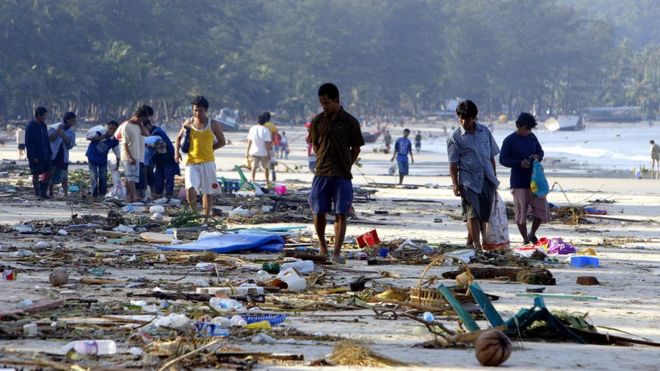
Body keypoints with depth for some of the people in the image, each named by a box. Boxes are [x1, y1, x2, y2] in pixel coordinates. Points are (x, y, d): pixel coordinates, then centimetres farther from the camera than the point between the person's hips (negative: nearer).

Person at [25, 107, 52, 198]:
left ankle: (43, 192, 15)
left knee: (48, 173, 6)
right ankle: (38, 193, 9)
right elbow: (28, 143, -15)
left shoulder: (43, 125, 10)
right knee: (36, 175, 2)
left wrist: (49, 152, 11)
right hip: (36, 157, -7)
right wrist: (33, 157, -19)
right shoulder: (30, 127, -13)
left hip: (45, 155, 7)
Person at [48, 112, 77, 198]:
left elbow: (70, 145, -4)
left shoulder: (71, 133, 6)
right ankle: (50, 193, 18)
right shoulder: (54, 128, 2)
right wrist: (57, 131, -18)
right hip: (52, 156, -1)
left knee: (64, 177, -4)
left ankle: (66, 194, -8)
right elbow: (48, 138, -9)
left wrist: (63, 135, -13)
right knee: (51, 175, 6)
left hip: (63, 158, 1)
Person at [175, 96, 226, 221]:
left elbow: (222, 142, 8)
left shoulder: (213, 125, 0)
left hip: (208, 162, 0)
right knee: (190, 189, -18)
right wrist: (176, 151, 0)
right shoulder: (188, 123, 4)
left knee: (207, 193, 6)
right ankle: (194, 213, 4)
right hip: (192, 162, 0)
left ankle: (205, 219, 17)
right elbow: (179, 137, 16)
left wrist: (208, 149, -1)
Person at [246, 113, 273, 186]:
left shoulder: (252, 128, -1)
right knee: (265, 167, 14)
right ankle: (267, 182, 21)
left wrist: (247, 151, 10)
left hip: (254, 152, 2)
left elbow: (249, 141, 2)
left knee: (254, 167, 4)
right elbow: (267, 143, -14)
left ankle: (252, 181, -6)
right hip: (264, 152, -2)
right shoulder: (266, 130, -11)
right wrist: (268, 154, -9)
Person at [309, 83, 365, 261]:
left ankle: (337, 252, 0)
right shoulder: (317, 121, 4)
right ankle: (322, 244, 24)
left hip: (342, 176, -2)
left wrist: (345, 166, 7)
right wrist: (325, 163, 10)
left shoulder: (350, 122, -2)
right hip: (322, 174, 2)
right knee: (318, 212, 2)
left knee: (340, 214, -2)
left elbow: (356, 149, 6)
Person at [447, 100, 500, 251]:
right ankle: (477, 245, -16)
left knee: (483, 213, 6)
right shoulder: (455, 137, -3)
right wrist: (455, 183, -11)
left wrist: (494, 177, 15)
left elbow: (492, 156, 16)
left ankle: (470, 241, 19)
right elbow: (453, 162, -4)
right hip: (468, 179, -4)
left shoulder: (485, 131, 9)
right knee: (472, 212, -12)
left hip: (487, 178, 4)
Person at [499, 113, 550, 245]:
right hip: (519, 183, -4)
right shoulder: (509, 140, -8)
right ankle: (525, 239, 16)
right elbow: (502, 159, -9)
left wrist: (537, 157, -7)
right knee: (521, 211, 3)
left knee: (542, 209, 2)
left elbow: (540, 151, 18)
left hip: (534, 180, 4)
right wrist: (519, 163, -22)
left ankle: (532, 234, 23)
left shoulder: (532, 137, 7)